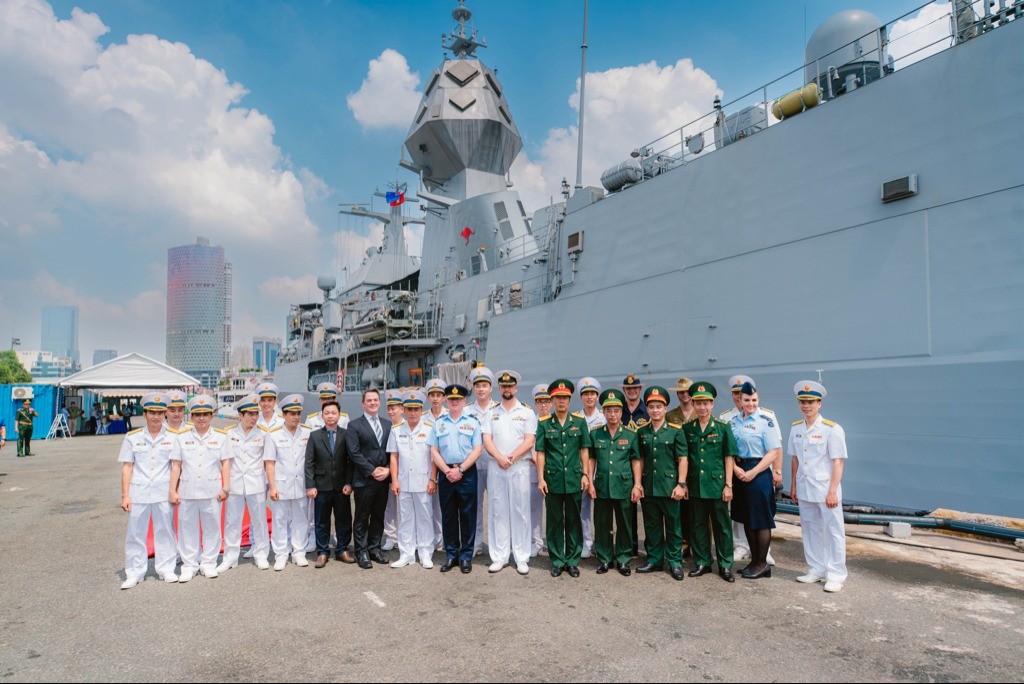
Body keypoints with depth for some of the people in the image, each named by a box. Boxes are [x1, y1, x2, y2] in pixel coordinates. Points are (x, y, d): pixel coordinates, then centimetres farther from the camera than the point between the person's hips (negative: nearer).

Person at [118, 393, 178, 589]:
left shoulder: (172, 438, 4)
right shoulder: (132, 437, 4)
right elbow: (127, 467, 5)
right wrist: (125, 495, 0)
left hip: (163, 492, 0)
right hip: (138, 492, 0)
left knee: (165, 531, 6)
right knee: (135, 533, 4)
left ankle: (166, 569, 19)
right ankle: (134, 573, 16)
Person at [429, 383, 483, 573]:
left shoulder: (473, 423, 3)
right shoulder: (439, 424, 11)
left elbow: (477, 450, -4)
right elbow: (434, 451, 7)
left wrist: (460, 469, -12)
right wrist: (447, 470, -7)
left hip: (467, 473, -2)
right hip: (445, 473, 2)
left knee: (467, 515, 1)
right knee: (448, 515, 7)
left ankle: (466, 556, 10)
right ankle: (451, 554, 17)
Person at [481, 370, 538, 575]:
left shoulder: (527, 412, 4)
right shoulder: (491, 413, 11)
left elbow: (529, 441, -5)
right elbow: (487, 440, 2)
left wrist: (511, 457, -16)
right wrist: (499, 457, -15)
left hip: (520, 467, -2)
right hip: (496, 468, 2)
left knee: (520, 511, 1)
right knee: (498, 511, 5)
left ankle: (521, 558, 8)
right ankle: (499, 557, 12)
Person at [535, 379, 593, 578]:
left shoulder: (579, 422, 4)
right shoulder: (544, 424, 2)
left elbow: (584, 450, 5)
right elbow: (540, 453, 1)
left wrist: (585, 474, 0)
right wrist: (540, 478, -4)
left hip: (574, 479, 1)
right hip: (553, 479, 0)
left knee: (573, 521, 8)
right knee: (555, 521, 7)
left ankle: (572, 561, 19)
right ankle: (557, 561, 18)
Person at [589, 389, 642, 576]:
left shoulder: (630, 435, 2)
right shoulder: (595, 434, 5)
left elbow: (636, 461, 3)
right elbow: (591, 459, 9)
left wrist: (637, 485, -3)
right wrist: (590, 482, 3)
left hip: (624, 487, -1)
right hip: (602, 486, 1)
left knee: (624, 525, 8)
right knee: (602, 525, 8)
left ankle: (623, 559, 21)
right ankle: (605, 559, 21)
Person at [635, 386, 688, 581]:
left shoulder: (675, 431, -4)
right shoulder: (642, 432, 7)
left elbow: (682, 459, -4)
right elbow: (640, 459, 11)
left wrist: (681, 484, -9)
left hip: (669, 487, -3)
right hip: (648, 488, 4)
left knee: (673, 526, 5)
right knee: (652, 526, 12)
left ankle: (675, 562, 16)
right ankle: (654, 560, 23)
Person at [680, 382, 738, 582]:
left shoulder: (723, 427, -3)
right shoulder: (687, 429, 4)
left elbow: (728, 458, -2)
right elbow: (684, 458, 8)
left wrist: (728, 485, -6)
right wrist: (683, 483, 5)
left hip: (717, 483, -2)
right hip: (695, 485, 3)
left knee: (722, 526, 5)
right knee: (697, 525, 10)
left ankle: (725, 565, 17)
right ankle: (702, 562, 22)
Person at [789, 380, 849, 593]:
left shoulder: (832, 429, -12)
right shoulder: (796, 428, 5)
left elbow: (838, 462, -12)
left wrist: (832, 491, -15)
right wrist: (793, 485, 12)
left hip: (826, 489, -6)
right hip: (804, 490, 6)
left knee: (833, 532, 3)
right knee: (810, 530, 14)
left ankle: (836, 575, 14)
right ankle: (816, 569, 28)